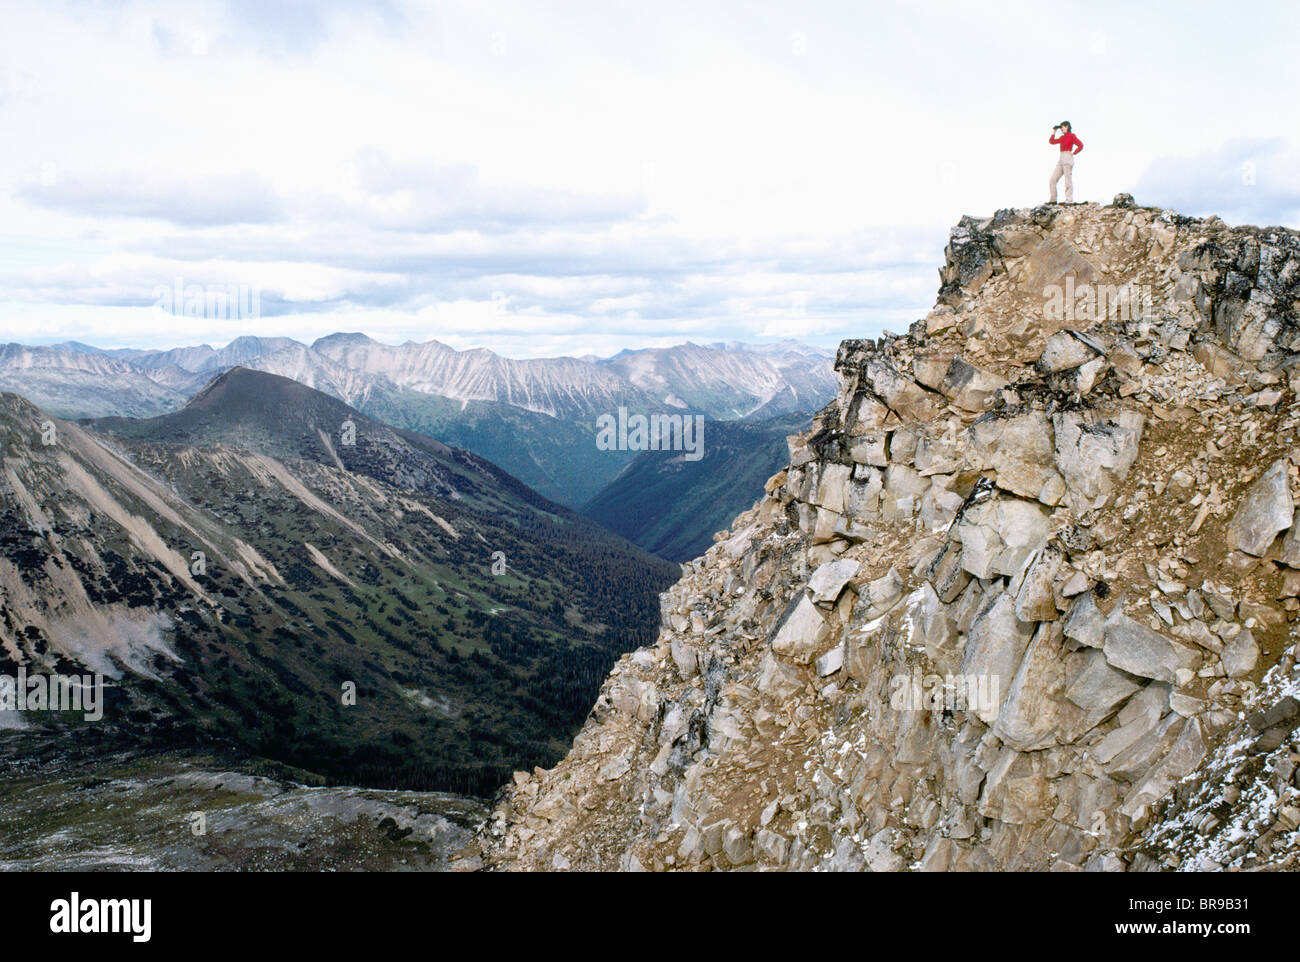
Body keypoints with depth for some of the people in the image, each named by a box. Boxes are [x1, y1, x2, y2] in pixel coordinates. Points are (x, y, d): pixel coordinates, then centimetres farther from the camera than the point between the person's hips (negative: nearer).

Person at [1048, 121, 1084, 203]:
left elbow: (1080, 145, -12)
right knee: (1053, 179, 2)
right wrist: (1054, 132, 15)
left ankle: (1069, 201, -7)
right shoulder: (1062, 137, 18)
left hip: (1068, 159, -8)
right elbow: (1051, 141, 23)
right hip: (1061, 159, 8)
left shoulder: (1071, 135, -4)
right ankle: (1053, 200, 2)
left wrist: (1073, 153, -8)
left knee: (1068, 181, -8)